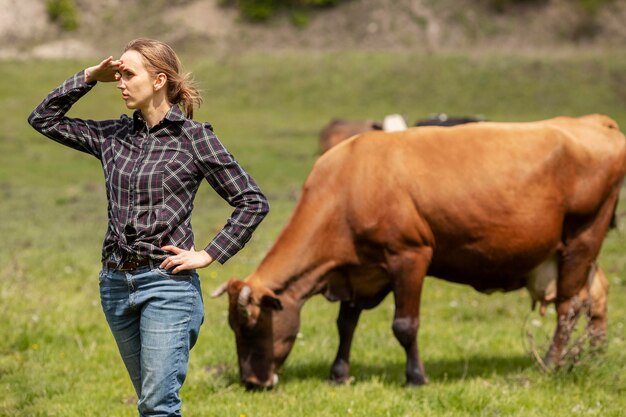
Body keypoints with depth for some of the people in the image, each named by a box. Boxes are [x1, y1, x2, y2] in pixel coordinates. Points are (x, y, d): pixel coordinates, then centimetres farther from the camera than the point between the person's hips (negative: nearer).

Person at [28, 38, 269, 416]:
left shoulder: (193, 137, -5)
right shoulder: (115, 136, 11)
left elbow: (253, 202, -3)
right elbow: (44, 118, 18)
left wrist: (208, 256, -8)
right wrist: (90, 77, 7)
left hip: (167, 284, -6)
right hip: (116, 283, 6)